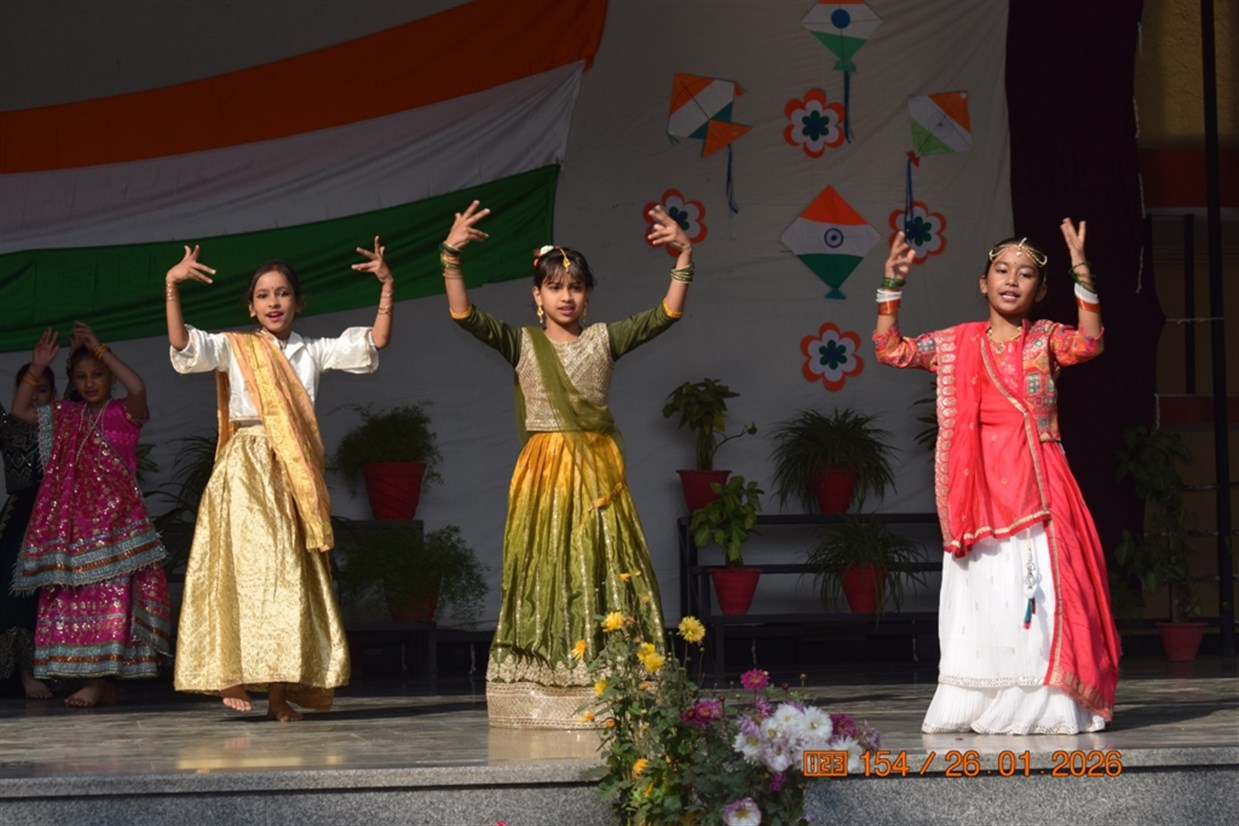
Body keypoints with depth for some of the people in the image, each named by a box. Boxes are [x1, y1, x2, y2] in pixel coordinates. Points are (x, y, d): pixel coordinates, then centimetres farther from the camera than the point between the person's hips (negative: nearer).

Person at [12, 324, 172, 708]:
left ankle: (101, 680, -13)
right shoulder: (66, 416, 15)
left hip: (115, 517, -6)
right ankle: (101, 683, 5)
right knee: (72, 598, 2)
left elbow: (137, 387, -21)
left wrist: (100, 349, -17)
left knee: (110, 593, -11)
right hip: (72, 521, 6)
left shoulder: (125, 412, 0)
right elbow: (20, 410, 14)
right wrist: (37, 367, 3)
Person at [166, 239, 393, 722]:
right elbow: (182, 345, -11)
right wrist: (171, 287, -23)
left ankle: (281, 689, 2)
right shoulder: (234, 348, 5)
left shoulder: (313, 352, 15)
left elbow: (374, 344, 8)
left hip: (296, 473, 4)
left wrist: (387, 288, -1)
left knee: (293, 574, 1)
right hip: (247, 469, -4)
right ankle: (234, 674, -8)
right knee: (250, 568, -13)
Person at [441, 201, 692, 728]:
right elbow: (464, 315, -5)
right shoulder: (522, 343, 6)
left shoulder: (604, 339, 8)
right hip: (544, 468, -1)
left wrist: (684, 258, -8)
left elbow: (666, 314, 2)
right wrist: (450, 259, -17)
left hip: (596, 467, 1)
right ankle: (541, 689, 2)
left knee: (602, 566, -2)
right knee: (544, 569, -1)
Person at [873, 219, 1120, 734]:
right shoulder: (957, 344, 12)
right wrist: (892, 286, 4)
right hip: (979, 490, 2)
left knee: (1037, 590, -7)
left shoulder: (1044, 340, 6)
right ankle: (972, 706, 5)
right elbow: (891, 351, 12)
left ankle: (1044, 704, -5)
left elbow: (1088, 342, -12)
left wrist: (1082, 274, -21)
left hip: (1036, 487, -2)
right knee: (980, 594, 2)